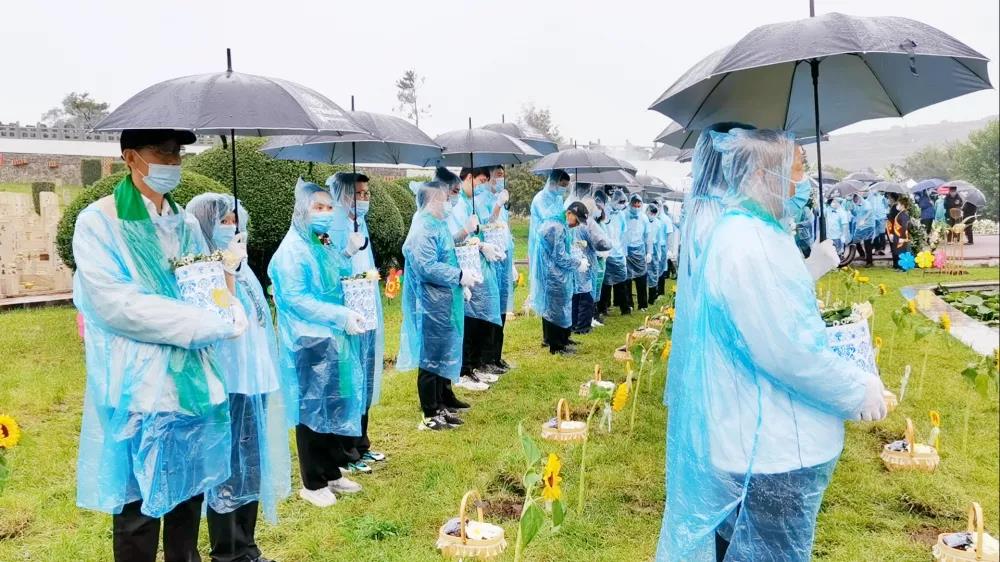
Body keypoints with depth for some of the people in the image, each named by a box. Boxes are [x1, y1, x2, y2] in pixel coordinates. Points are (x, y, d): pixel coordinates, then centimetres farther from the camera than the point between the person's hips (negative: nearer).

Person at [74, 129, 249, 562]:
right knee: (139, 505, 5)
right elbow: (116, 304, -19)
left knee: (189, 491, 17)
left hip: (192, 382, 6)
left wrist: (229, 310, -11)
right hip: (139, 388, -6)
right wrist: (208, 324, -19)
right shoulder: (99, 221, -10)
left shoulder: (184, 223, 11)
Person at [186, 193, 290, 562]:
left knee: (251, 464, 15)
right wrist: (227, 273, -25)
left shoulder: (241, 270, 12)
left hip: (253, 379, 8)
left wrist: (264, 376, 22)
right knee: (227, 468, 2)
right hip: (226, 385, -8)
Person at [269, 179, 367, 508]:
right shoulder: (292, 250, -12)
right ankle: (312, 484, 14)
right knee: (312, 410, 1)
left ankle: (332, 473, 27)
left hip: (334, 341, 8)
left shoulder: (327, 247, 12)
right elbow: (296, 299, -21)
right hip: (308, 343, -8)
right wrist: (342, 317, -25)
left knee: (336, 406, 13)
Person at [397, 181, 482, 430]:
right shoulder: (423, 228, -19)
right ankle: (431, 415, 4)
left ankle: (445, 398, 35)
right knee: (432, 356, -4)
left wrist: (461, 281, 16)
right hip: (431, 304, -10)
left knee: (445, 351, 20)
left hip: (444, 301, 10)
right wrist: (460, 276, -20)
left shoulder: (438, 224, 13)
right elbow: (428, 267, -26)